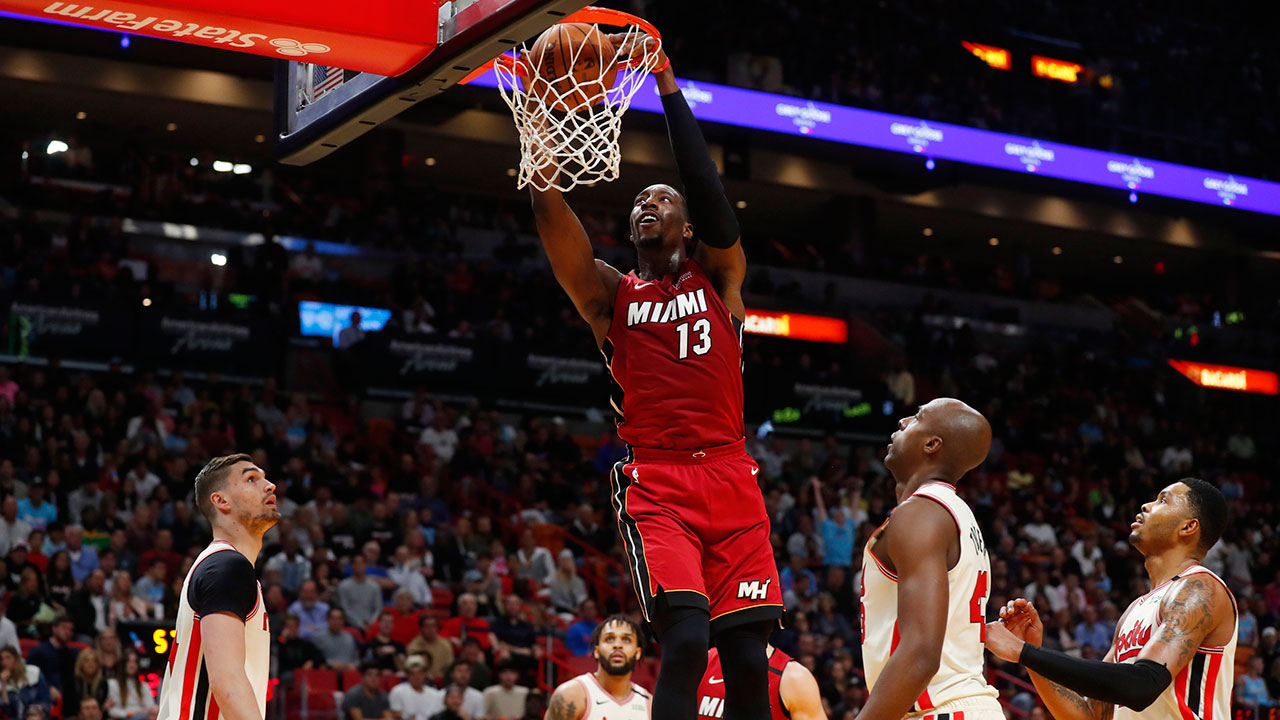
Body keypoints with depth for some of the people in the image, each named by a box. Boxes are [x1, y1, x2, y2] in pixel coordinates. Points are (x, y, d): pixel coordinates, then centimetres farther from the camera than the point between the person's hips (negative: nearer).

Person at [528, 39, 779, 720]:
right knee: (685, 638, -21)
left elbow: (707, 185, 0)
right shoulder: (609, 294, 14)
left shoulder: (719, 276, 15)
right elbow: (551, 213, 0)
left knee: (747, 659, -3)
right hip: (655, 485, -1)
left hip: (731, 480, 2)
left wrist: (668, 87, -5)